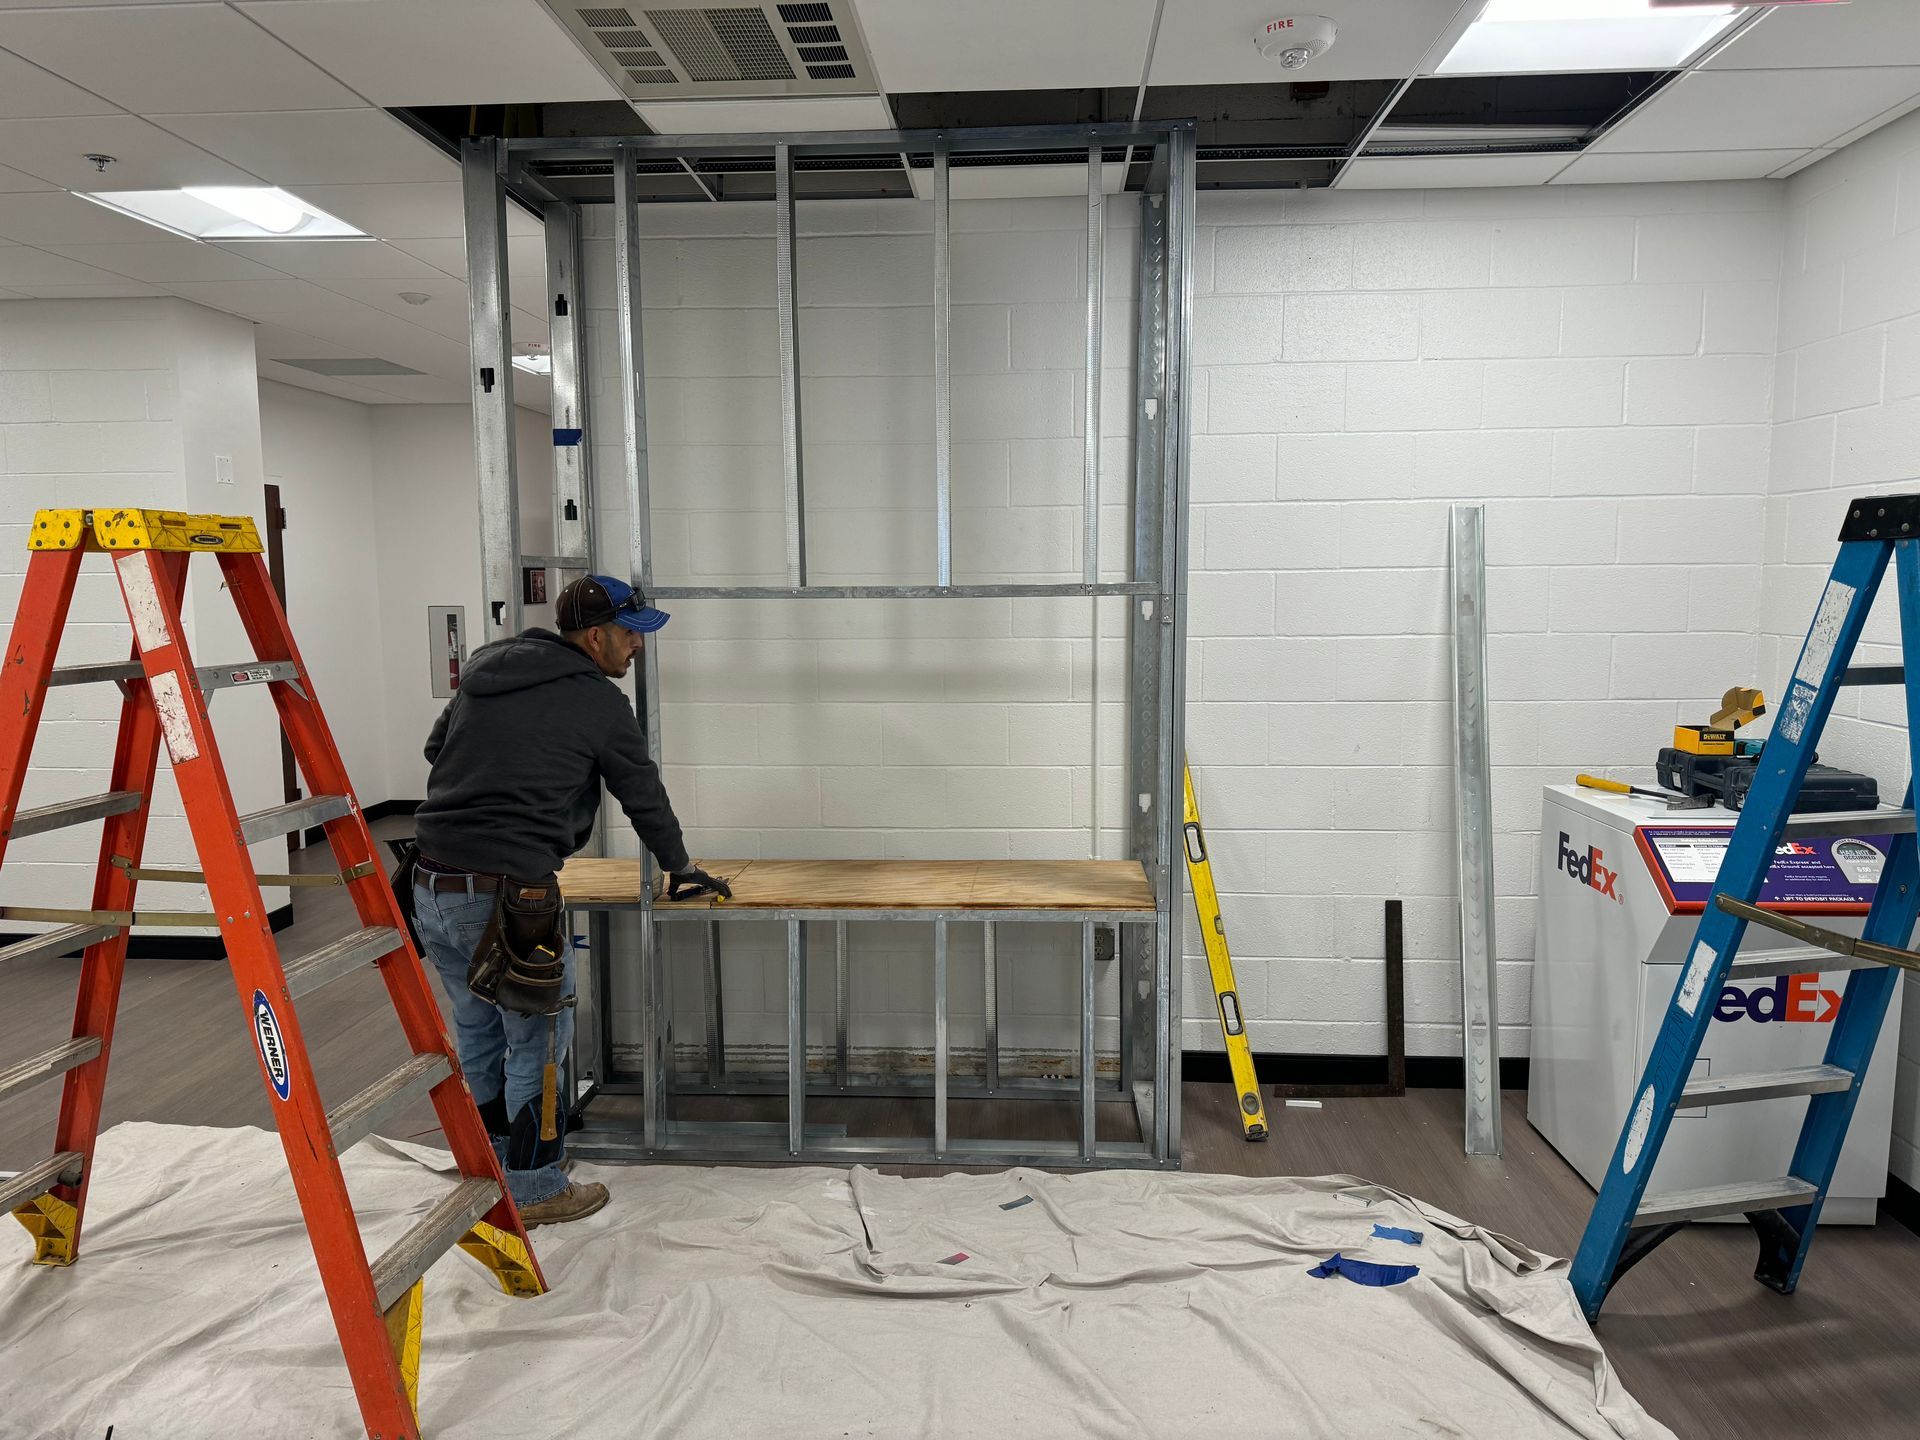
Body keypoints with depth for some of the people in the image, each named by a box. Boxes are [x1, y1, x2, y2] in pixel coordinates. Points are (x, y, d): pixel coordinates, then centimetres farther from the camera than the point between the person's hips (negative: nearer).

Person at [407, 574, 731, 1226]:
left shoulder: (483, 667, 14)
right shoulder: (601, 703, -3)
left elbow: (436, 749, 24)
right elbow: (644, 795, 7)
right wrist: (680, 866, 23)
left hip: (431, 887, 7)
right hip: (510, 897, -7)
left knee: (476, 1032, 21)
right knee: (536, 1042, 10)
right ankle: (535, 1190, 21)